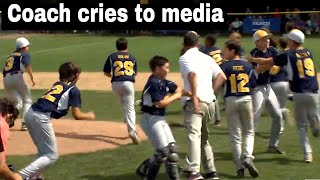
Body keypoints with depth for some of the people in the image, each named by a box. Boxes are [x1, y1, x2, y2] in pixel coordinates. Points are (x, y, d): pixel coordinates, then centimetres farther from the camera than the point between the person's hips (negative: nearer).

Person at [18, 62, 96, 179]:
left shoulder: (57, 85, 24)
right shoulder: (74, 90, 5)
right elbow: (76, 115, 2)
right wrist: (89, 116, 19)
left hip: (29, 113, 8)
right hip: (41, 118, -8)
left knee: (43, 151, 25)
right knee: (52, 156, 0)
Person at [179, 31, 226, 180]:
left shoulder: (184, 58, -1)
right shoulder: (206, 57, 18)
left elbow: (192, 74, -20)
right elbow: (222, 77, 12)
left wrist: (194, 97, -22)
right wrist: (210, 91, 14)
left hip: (195, 102, -7)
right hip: (210, 101, 7)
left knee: (193, 135, -20)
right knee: (204, 137, 21)